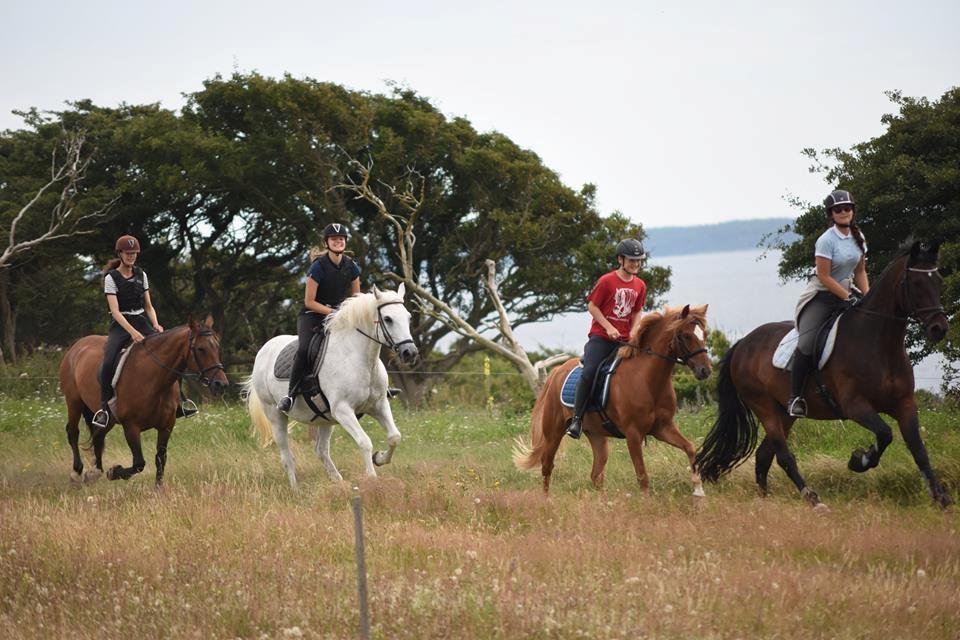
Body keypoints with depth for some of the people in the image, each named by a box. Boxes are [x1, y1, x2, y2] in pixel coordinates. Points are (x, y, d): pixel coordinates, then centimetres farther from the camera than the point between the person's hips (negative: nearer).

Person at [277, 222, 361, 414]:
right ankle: (290, 394, -23)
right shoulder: (318, 267, -14)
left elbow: (356, 296, 14)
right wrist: (332, 312, -22)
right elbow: (309, 301, -14)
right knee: (304, 349, -30)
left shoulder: (351, 267, 1)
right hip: (312, 315, -5)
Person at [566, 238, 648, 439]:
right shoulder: (606, 281, -7)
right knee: (589, 373, -19)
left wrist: (634, 331, -1)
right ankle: (577, 418, -12)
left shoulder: (640, 286, 7)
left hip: (624, 339, 5)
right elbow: (592, 306, -5)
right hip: (601, 337, -5)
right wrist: (608, 327, -14)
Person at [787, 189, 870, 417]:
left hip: (846, 292, 7)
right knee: (807, 344, -21)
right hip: (821, 296, -7)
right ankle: (795, 397, -13)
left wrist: (867, 296, -3)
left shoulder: (858, 238, 5)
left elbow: (860, 271, 12)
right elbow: (824, 277, -18)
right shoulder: (827, 240, -16)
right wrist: (848, 298, -20)